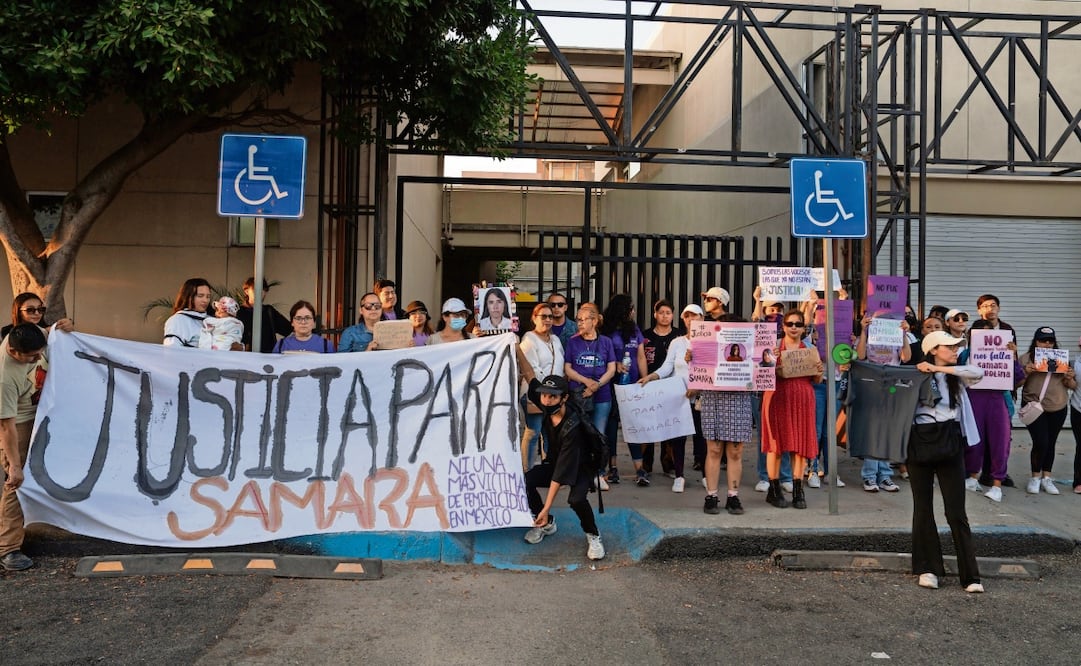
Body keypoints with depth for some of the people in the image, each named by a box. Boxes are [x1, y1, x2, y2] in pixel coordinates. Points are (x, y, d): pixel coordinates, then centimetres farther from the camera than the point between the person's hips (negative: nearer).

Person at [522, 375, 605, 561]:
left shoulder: (572, 427, -35)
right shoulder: (548, 407, -18)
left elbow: (562, 471, -36)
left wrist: (546, 508, -37)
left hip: (579, 467, -6)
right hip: (554, 462, 6)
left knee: (576, 499, -37)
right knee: (524, 481, -23)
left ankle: (593, 535, -5)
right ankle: (546, 523, 4)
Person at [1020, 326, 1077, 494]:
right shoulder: (1026, 358, -1)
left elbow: (1073, 386, 11)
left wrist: (1070, 378, -10)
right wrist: (1026, 372, -21)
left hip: (1058, 409, 4)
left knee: (1050, 443, 8)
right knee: (1041, 443, -10)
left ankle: (1046, 478, 18)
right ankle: (1035, 477, 7)